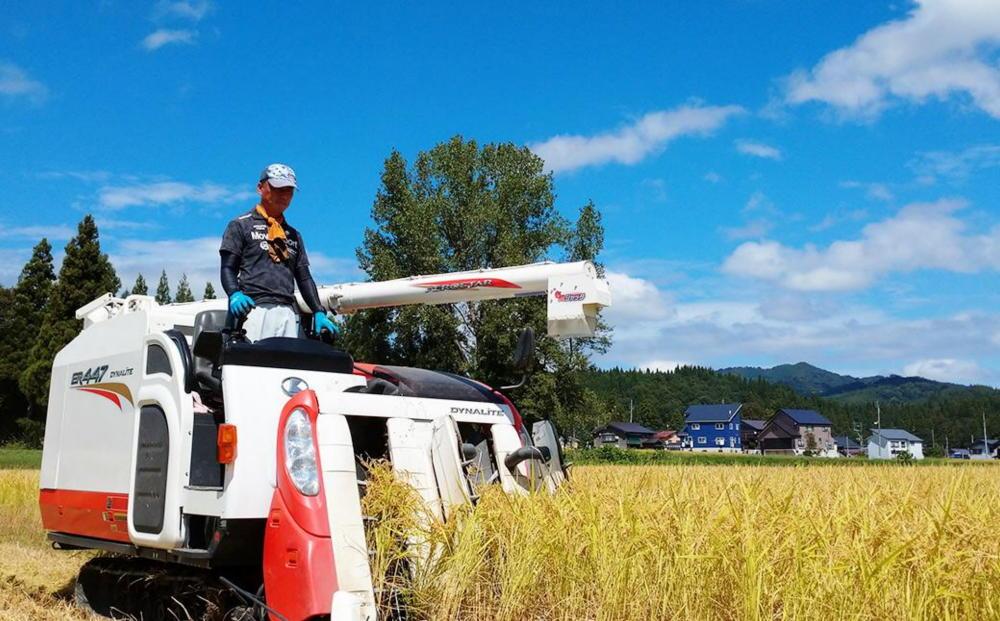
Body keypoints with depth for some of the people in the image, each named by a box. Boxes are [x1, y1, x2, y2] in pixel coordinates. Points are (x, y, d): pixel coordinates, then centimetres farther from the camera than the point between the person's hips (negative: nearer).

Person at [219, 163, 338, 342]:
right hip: (254, 308, -4)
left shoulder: (293, 235, 28)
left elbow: (304, 277, 24)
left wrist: (319, 312, 11)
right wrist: (235, 294, -17)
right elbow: (228, 268, 4)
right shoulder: (241, 225, 13)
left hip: (288, 313, 5)